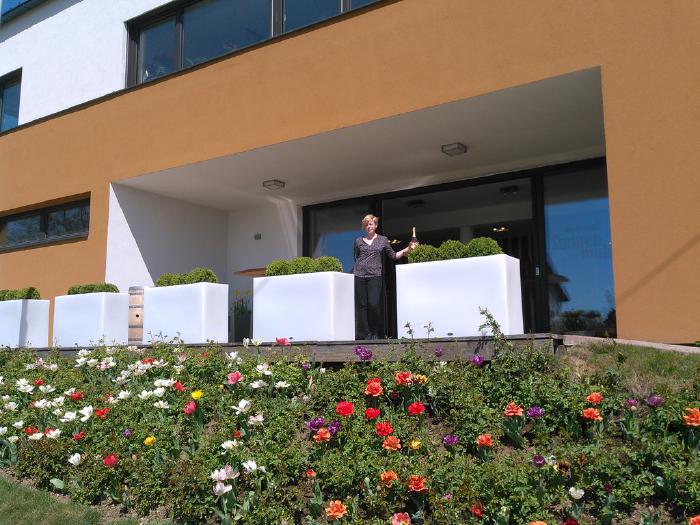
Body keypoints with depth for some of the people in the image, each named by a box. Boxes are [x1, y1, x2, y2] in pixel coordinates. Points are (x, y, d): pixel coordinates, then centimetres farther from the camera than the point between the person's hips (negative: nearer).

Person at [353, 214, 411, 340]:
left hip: (375, 275, -2)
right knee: (361, 305, -1)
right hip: (359, 275, 2)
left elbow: (393, 255, 13)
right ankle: (365, 334, 6)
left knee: (373, 304, -12)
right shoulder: (358, 241, 13)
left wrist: (404, 251, 0)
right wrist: (358, 267, 6)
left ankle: (374, 332, 6)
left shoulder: (383, 240, 12)